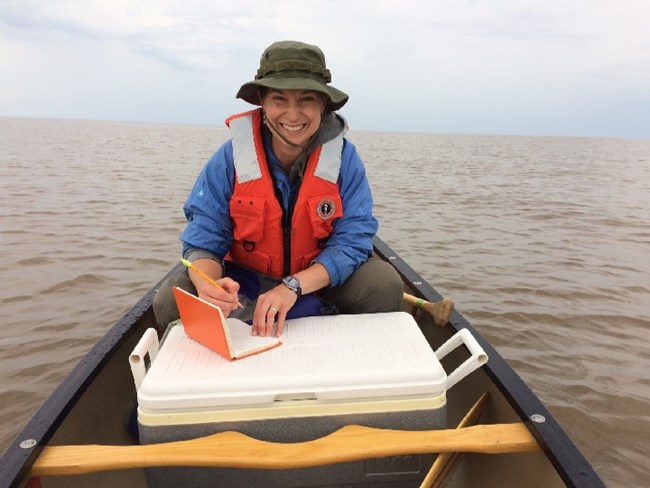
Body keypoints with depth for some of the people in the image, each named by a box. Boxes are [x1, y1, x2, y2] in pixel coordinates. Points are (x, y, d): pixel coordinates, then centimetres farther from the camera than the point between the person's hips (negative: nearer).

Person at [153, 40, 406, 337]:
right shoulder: (230, 158, -15)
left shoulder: (345, 158, -15)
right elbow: (203, 240, -15)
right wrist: (208, 284, -40)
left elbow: (353, 240, -18)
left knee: (385, 284, -24)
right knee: (170, 299, -23)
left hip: (321, 279, 1)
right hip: (243, 282, 0)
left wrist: (293, 287, -33)